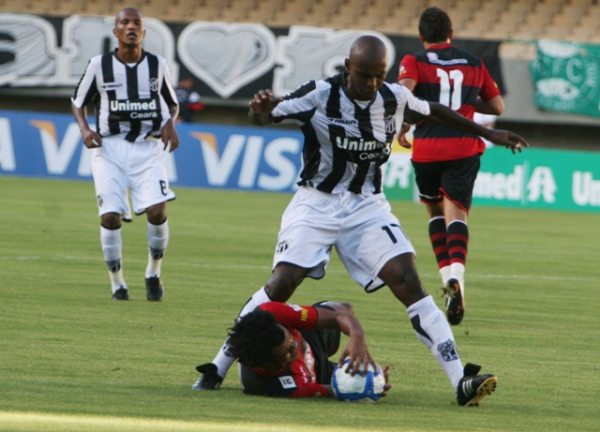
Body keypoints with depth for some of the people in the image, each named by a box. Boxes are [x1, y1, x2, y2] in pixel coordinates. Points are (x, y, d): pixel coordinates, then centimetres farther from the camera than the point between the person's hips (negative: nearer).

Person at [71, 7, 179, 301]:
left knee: (158, 209, -17)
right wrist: (84, 129, -6)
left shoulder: (157, 65, 3)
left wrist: (170, 124, -3)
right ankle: (117, 282, 9)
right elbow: (78, 102, 12)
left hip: (148, 147, 1)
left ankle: (153, 273, 7)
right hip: (110, 147, 0)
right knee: (110, 216, -10)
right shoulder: (99, 65, -1)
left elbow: (171, 102, 19)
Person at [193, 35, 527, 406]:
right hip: (317, 204, -2)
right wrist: (261, 108, -37)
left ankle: (461, 381, -16)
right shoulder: (319, 96, -14)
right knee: (281, 285, -15)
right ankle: (218, 369, -3)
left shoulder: (395, 98, -4)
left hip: (367, 206, 2)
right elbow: (263, 117, -11)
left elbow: (433, 111, 16)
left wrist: (488, 133, 24)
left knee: (409, 282, -13)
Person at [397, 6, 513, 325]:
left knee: (435, 211, 21)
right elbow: (497, 107, 18)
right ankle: (456, 277, -30)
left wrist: (402, 128, -4)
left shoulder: (414, 62, 2)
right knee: (456, 213, -5)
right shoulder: (474, 64, 13)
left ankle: (447, 277, 12)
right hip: (465, 148, 1)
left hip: (426, 149, -1)